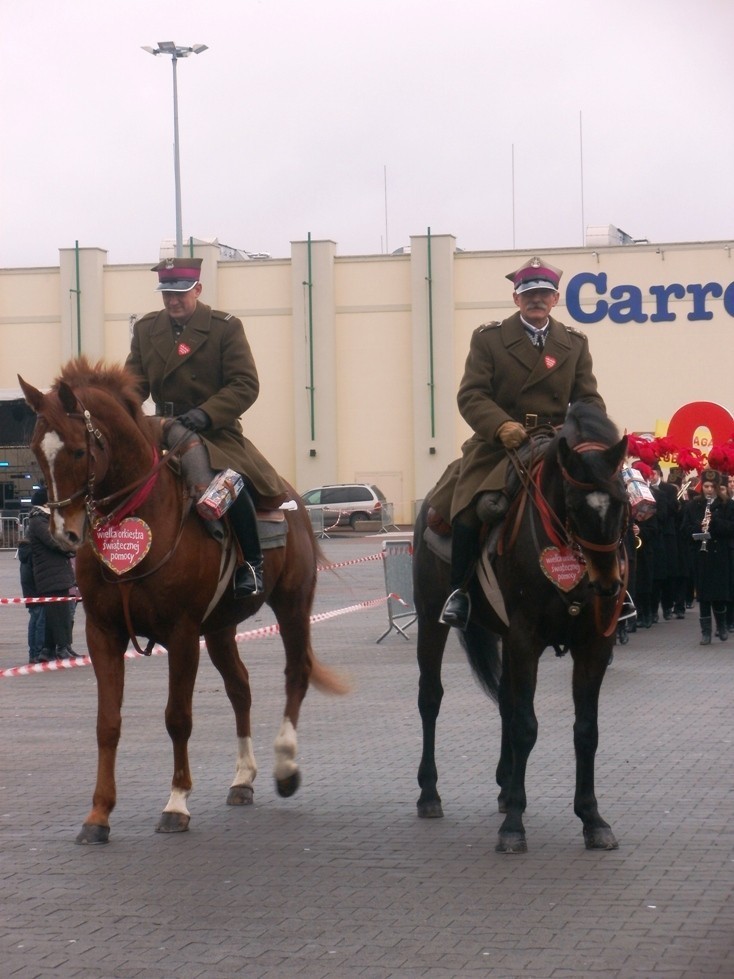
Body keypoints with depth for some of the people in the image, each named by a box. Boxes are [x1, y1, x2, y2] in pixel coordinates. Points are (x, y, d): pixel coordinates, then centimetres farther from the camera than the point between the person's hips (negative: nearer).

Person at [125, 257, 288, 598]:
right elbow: (134, 382, 7)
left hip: (217, 433, -5)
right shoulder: (145, 329, 10)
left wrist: (205, 414, -25)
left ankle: (252, 566, -12)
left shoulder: (226, 327, -3)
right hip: (165, 432, 5)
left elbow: (246, 385, -9)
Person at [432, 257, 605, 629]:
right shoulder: (488, 338, 4)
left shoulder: (575, 343, 13)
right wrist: (503, 426, -24)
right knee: (474, 508, -26)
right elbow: (471, 395, -5)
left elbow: (588, 399, 9)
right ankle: (459, 591, -8)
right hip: (499, 443, -2)